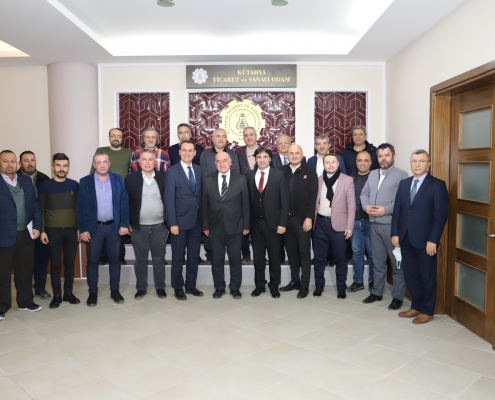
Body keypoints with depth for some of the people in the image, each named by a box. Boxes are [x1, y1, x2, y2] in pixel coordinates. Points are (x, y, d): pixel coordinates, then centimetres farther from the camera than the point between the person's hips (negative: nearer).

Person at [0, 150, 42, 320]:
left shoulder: (26, 181, 9)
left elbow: (35, 205, 9)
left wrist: (37, 227, -1)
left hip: (25, 234, 4)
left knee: (25, 270, 14)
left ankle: (25, 302, 28)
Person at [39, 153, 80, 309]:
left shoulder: (74, 185, 3)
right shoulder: (45, 186, -1)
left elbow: (78, 207, 7)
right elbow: (41, 210, 1)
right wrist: (42, 231, -4)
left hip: (71, 230, 2)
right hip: (53, 231, -1)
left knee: (70, 262, 8)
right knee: (55, 264, 3)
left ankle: (68, 292, 20)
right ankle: (57, 295, 14)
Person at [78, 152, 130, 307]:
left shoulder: (118, 179, 2)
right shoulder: (85, 182, -2)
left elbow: (124, 202, 0)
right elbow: (81, 207, -4)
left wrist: (124, 224, -6)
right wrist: (83, 229, -9)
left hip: (114, 226, 1)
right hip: (94, 227, -1)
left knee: (114, 259, 9)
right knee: (92, 260, 6)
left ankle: (115, 290, 21)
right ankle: (93, 292, 19)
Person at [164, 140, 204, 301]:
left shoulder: (199, 170, 8)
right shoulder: (172, 172, -7)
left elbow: (201, 195, 9)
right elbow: (169, 200, -11)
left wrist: (203, 217, 4)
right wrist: (172, 223, -15)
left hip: (196, 220, 5)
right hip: (180, 221, -5)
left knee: (194, 255, 12)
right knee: (178, 256, 7)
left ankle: (191, 285, 26)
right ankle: (178, 288, 20)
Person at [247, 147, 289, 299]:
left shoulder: (279, 175, -3)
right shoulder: (250, 176, 6)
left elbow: (284, 201, -5)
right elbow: (249, 199, 3)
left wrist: (282, 223, -11)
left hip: (273, 222, -2)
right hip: (255, 222, 2)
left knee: (274, 256, 8)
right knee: (258, 256, 11)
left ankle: (274, 286, 21)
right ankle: (259, 285, 23)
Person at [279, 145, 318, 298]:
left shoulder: (310, 171, -2)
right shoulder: (281, 171, 6)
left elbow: (313, 196, -6)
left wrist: (309, 217, -13)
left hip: (302, 218, -3)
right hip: (286, 218, 3)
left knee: (304, 253, 3)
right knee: (291, 252, 11)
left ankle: (304, 286, 9)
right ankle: (294, 281, 23)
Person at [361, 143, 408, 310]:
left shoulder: (401, 175, -5)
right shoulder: (372, 174, 16)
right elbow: (364, 193, 15)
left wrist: (385, 210, -20)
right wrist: (366, 206, -5)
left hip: (392, 224, -6)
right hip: (374, 224, 6)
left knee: (396, 262, 3)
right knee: (377, 260, 15)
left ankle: (398, 296, 13)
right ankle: (377, 292, 26)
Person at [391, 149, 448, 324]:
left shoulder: (437, 185, -6)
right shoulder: (404, 183, 11)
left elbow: (441, 215, -11)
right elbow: (397, 210, 10)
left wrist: (433, 240, -16)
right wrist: (395, 233, 2)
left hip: (425, 239, -5)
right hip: (406, 238, 5)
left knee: (427, 276, 7)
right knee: (410, 275, 12)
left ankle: (427, 310, 21)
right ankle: (416, 306, 28)